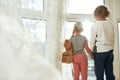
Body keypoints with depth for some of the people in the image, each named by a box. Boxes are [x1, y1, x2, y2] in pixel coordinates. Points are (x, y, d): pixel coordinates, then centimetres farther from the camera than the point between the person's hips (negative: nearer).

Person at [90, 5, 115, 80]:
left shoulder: (95, 25, -9)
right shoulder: (111, 25, 3)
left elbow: (92, 41, -5)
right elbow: (113, 39, 9)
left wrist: (91, 52, 6)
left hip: (100, 51, -4)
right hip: (110, 51, 5)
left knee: (99, 74, 3)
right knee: (110, 73, 8)